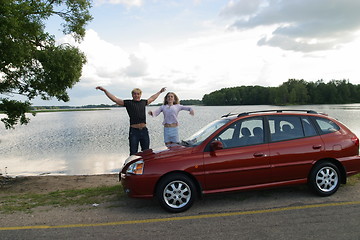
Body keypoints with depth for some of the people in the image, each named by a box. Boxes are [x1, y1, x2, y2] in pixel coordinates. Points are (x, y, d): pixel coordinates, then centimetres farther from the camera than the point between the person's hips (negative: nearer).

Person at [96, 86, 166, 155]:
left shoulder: (143, 102, 14)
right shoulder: (128, 103, 2)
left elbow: (152, 98, 33)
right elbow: (115, 99, 0)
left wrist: (159, 92, 45)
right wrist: (105, 90, -6)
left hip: (144, 131, 4)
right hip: (134, 131, -3)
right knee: (133, 153, 1)